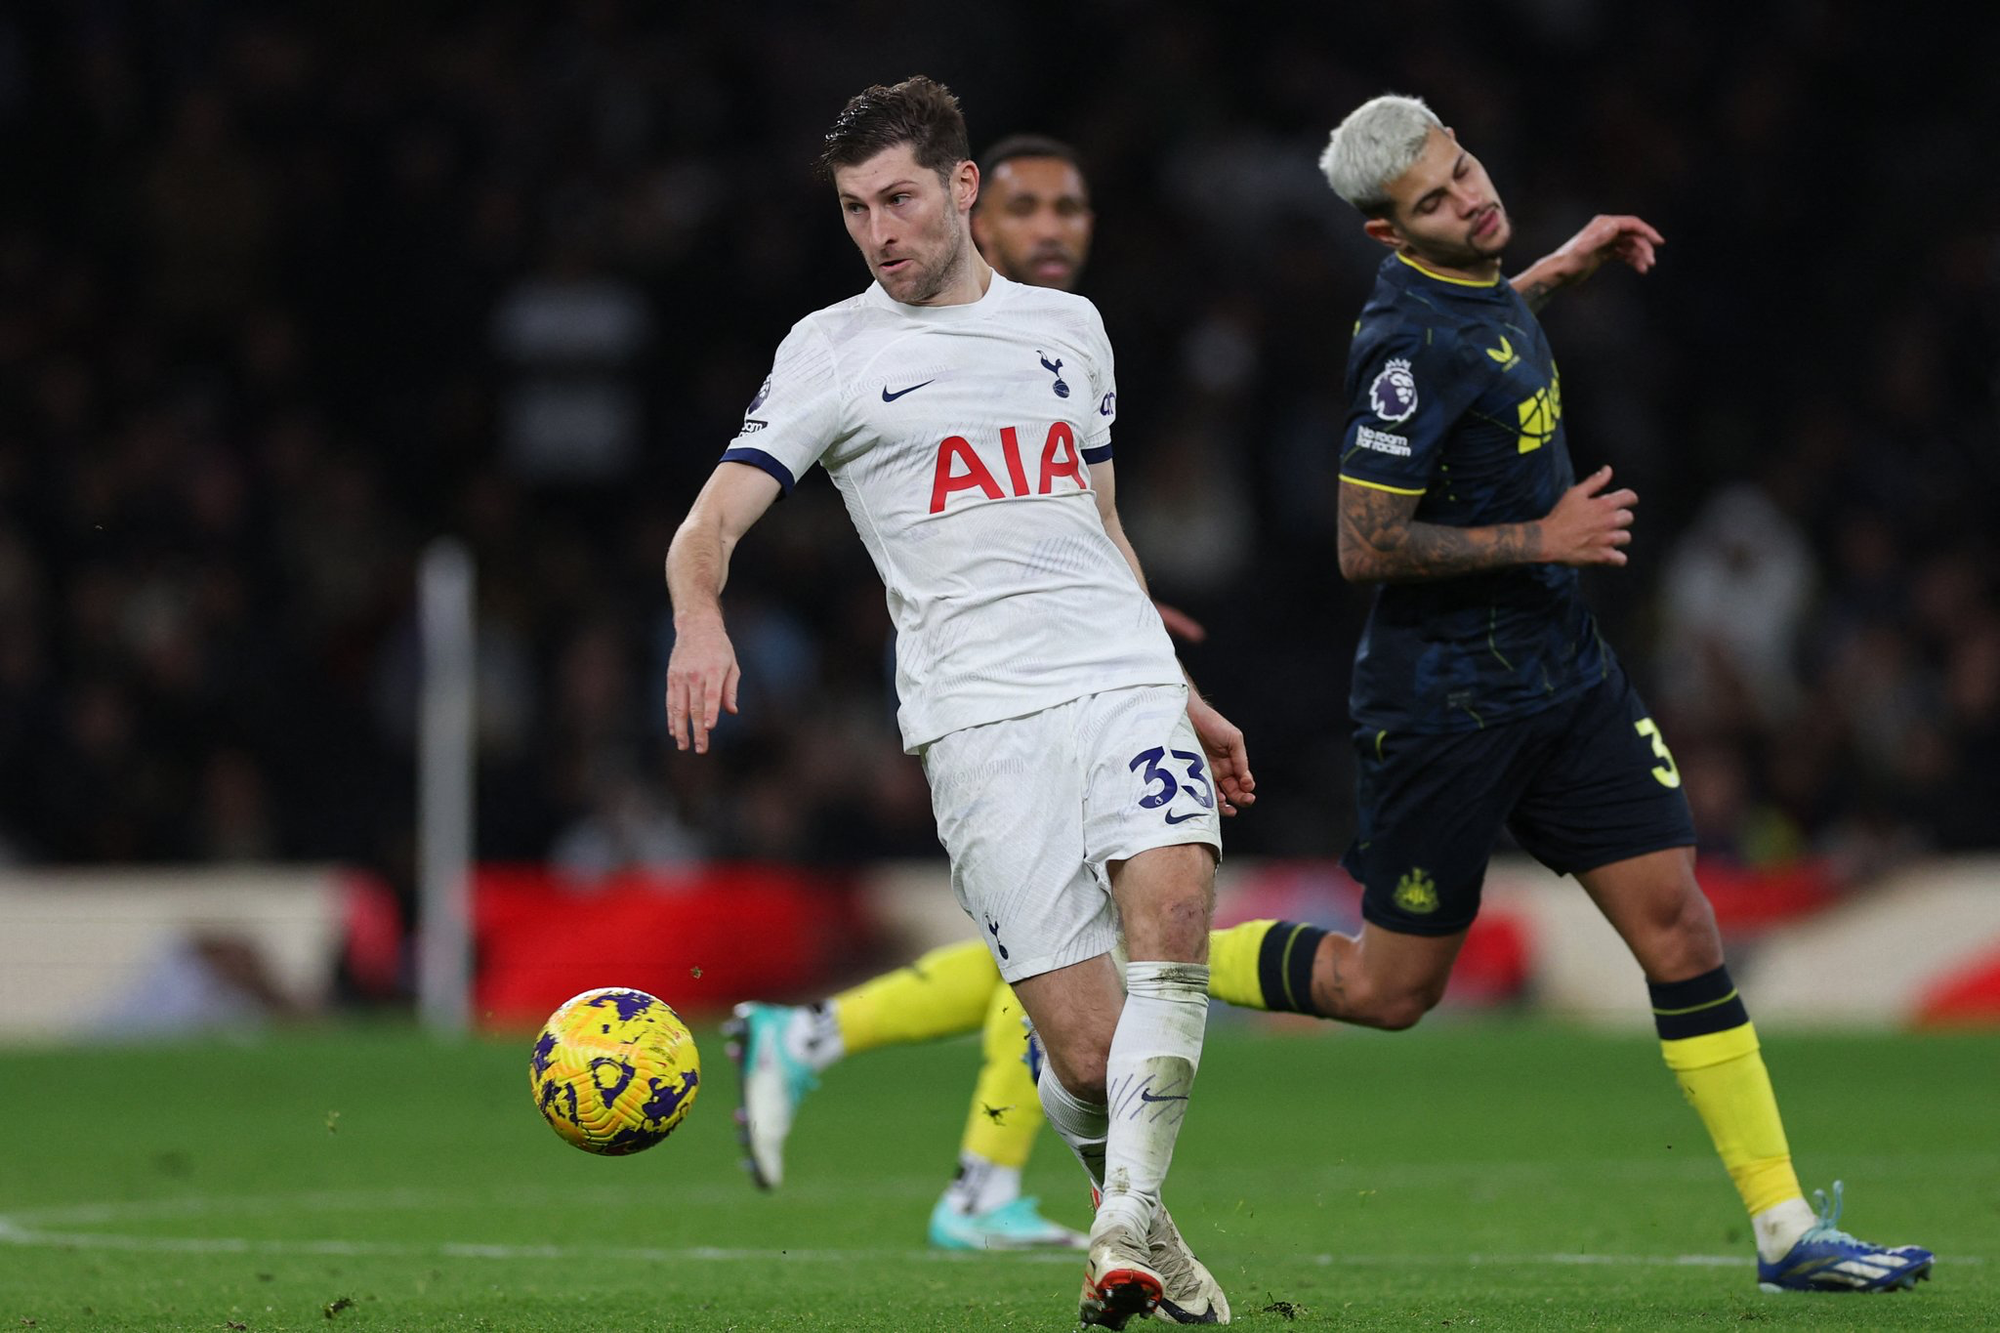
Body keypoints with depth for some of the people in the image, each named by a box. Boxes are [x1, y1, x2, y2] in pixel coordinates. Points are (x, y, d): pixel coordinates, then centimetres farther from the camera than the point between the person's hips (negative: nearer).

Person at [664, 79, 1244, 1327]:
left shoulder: (1069, 325, 18)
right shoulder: (831, 351, 5)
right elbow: (713, 522, -4)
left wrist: (1185, 696, 28)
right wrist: (701, 622, -26)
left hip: (1122, 673, 3)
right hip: (978, 712, -3)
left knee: (1173, 898, -27)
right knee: (1086, 1053, -10)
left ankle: (1132, 1224, -22)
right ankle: (1118, 1189, 20)